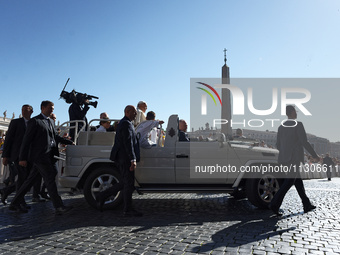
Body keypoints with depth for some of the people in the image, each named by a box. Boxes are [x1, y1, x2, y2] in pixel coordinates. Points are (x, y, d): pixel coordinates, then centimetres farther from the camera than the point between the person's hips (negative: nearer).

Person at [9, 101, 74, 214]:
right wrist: (22, 158, -11)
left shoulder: (50, 122, 19)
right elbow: (26, 140, -8)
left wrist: (70, 142, 18)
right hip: (39, 156, -8)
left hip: (48, 157, 8)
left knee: (30, 181, 13)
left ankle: (14, 204, 25)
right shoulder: (34, 121, -6)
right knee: (50, 180, -9)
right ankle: (59, 207, -7)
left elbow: (55, 136, 25)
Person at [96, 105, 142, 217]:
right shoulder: (126, 124, -13)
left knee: (125, 182, 15)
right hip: (125, 157, -10)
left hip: (122, 157, 10)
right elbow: (128, 143, -22)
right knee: (129, 183, -3)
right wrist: (133, 159, -25)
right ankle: (128, 210, 7)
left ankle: (102, 196, 20)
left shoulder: (122, 123, 19)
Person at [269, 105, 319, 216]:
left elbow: (278, 144, 13)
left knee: (298, 180, 17)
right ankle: (275, 204, -14)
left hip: (285, 158, 8)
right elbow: (304, 142, -13)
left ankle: (307, 205, 26)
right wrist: (315, 155, -2)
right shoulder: (298, 125, -9)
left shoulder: (281, 127, 12)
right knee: (288, 182, -7)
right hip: (295, 158, -8)